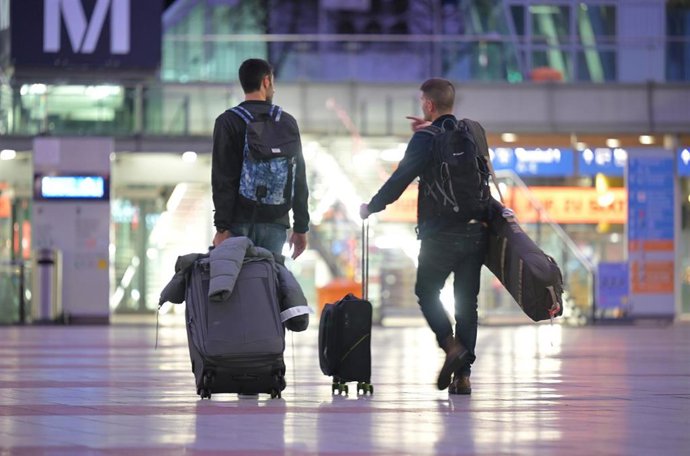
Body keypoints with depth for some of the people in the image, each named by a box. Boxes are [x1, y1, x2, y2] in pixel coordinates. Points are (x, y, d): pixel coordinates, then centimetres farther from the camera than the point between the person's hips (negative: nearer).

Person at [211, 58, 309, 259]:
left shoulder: (227, 122, -1)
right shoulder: (287, 122, 8)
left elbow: (222, 178, -7)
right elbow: (299, 178, 9)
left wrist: (222, 227, -9)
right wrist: (301, 227, 14)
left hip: (239, 222, -2)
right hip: (275, 223, 2)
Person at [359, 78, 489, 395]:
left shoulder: (426, 139, -8)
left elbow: (400, 179, -8)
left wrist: (371, 207, 6)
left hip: (441, 234, -5)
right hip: (476, 231, 5)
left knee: (427, 291, 12)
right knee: (467, 301, 8)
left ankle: (451, 345, -11)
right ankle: (463, 374, 4)